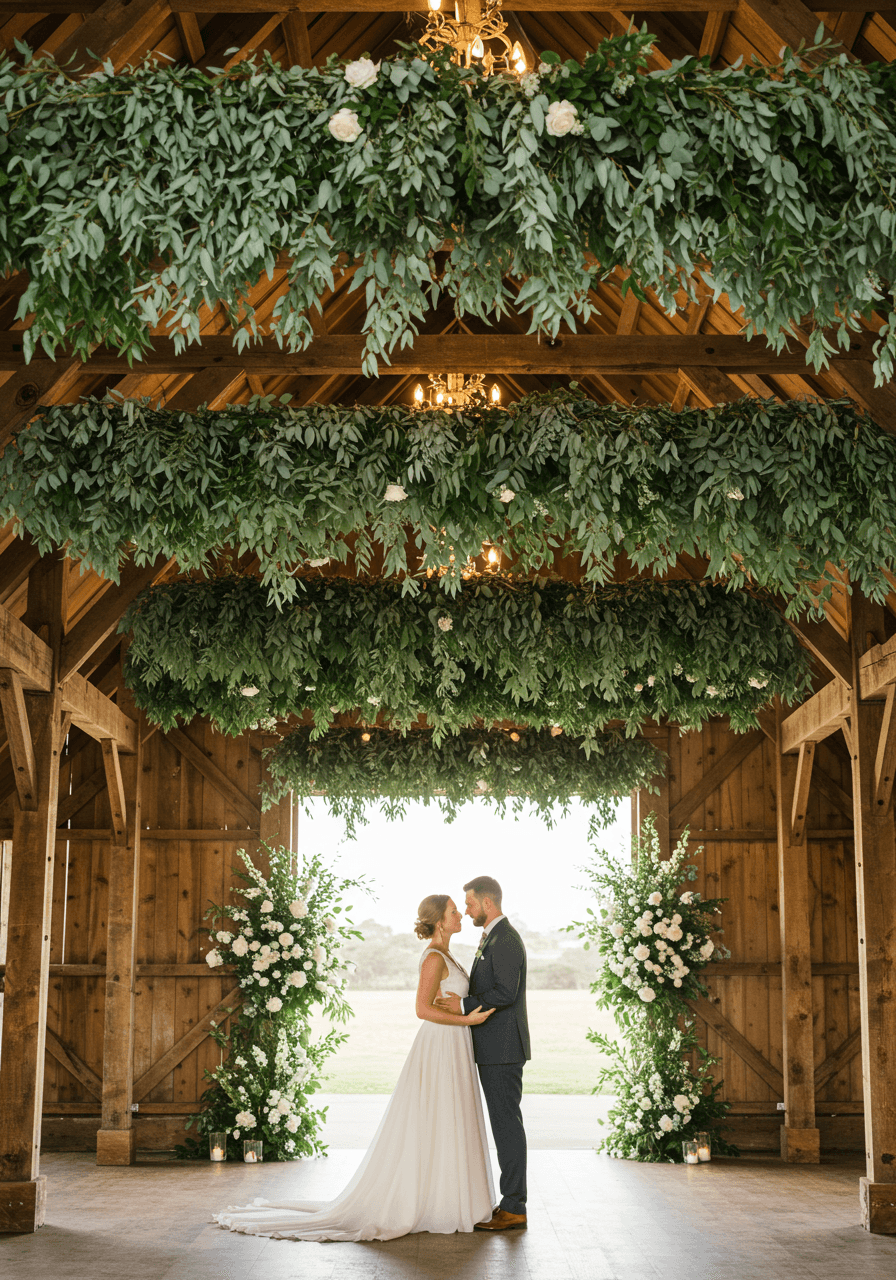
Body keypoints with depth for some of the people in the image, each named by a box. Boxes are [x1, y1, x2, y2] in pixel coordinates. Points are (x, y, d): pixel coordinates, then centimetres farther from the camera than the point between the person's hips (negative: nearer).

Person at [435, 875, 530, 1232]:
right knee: (505, 1122, 12)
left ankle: (513, 1208, -2)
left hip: (503, 1048, -11)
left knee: (507, 1122, -7)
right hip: (494, 1048, 11)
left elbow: (505, 992, -23)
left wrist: (464, 1005, -19)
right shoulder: (494, 938, 18)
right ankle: (512, 1201, 18)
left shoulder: (505, 940, -15)